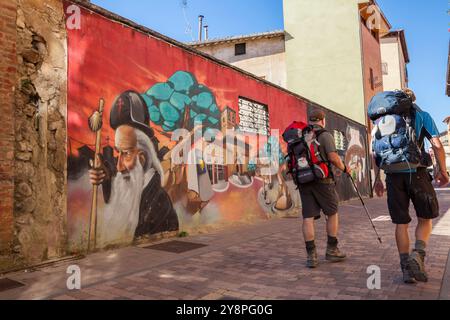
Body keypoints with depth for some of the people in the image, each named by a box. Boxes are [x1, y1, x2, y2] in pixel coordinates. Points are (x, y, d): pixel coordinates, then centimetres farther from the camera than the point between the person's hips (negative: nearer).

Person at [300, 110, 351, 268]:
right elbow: (333, 157, -15)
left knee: (308, 218, 1)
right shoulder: (325, 135, -4)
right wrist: (344, 168, 2)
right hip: (322, 180, -4)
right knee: (332, 213, 13)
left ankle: (311, 256, 0)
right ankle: (332, 250, 17)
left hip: (304, 181, 4)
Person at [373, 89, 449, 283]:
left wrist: (377, 178, 13)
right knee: (426, 218, 12)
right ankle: (418, 254, -10)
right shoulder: (422, 116, 7)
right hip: (417, 172, -2)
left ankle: (406, 268, 13)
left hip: (393, 175, 3)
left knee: (401, 223, 9)